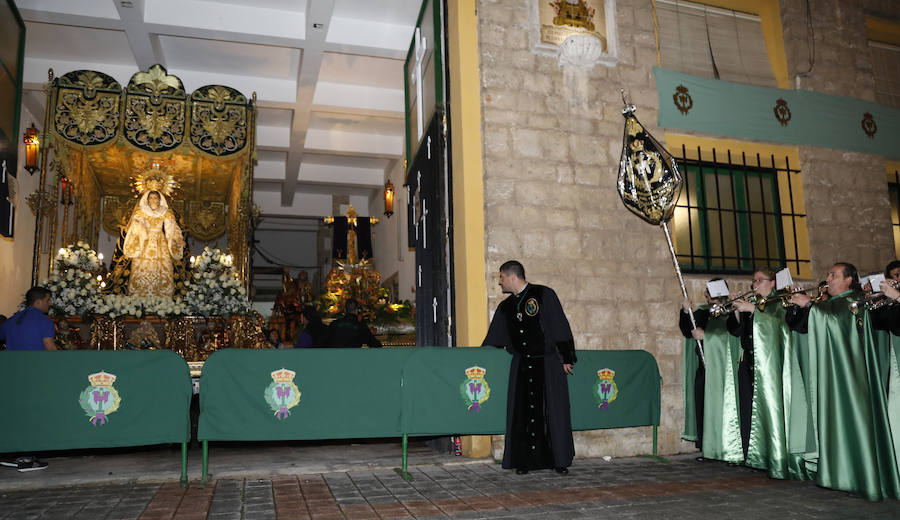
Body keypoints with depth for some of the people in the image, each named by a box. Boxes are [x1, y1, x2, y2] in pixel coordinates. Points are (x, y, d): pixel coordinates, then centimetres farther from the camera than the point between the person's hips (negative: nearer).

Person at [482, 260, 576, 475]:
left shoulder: (544, 295, -5)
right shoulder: (505, 307, 11)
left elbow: (560, 326, -7)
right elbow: (492, 340, 17)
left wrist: (566, 358, -9)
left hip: (548, 363, -4)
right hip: (521, 365, 5)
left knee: (553, 410, 0)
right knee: (522, 413, 2)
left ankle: (560, 460, 10)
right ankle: (525, 460, 10)